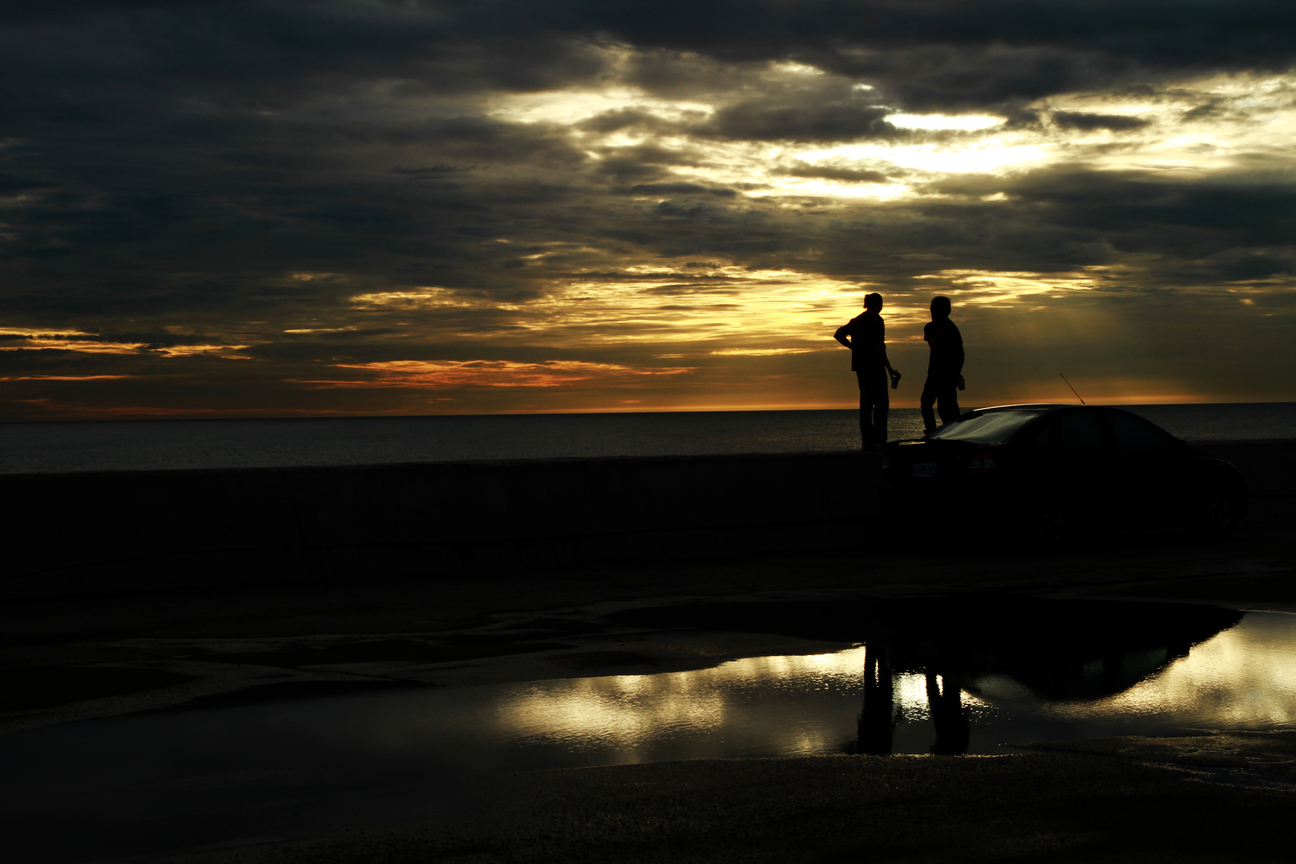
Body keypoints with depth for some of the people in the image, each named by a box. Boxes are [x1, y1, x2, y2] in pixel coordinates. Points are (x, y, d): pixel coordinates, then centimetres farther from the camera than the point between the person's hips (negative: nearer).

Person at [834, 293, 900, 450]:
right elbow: (878, 346, -15)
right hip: (874, 365, -8)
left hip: (860, 365, 8)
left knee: (866, 403, 9)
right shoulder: (876, 320, -8)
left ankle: (867, 440, 7)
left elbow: (838, 334, 13)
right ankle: (879, 441, -13)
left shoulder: (856, 321, 14)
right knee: (881, 403, -6)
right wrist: (890, 368, -12)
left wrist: (854, 347, 12)